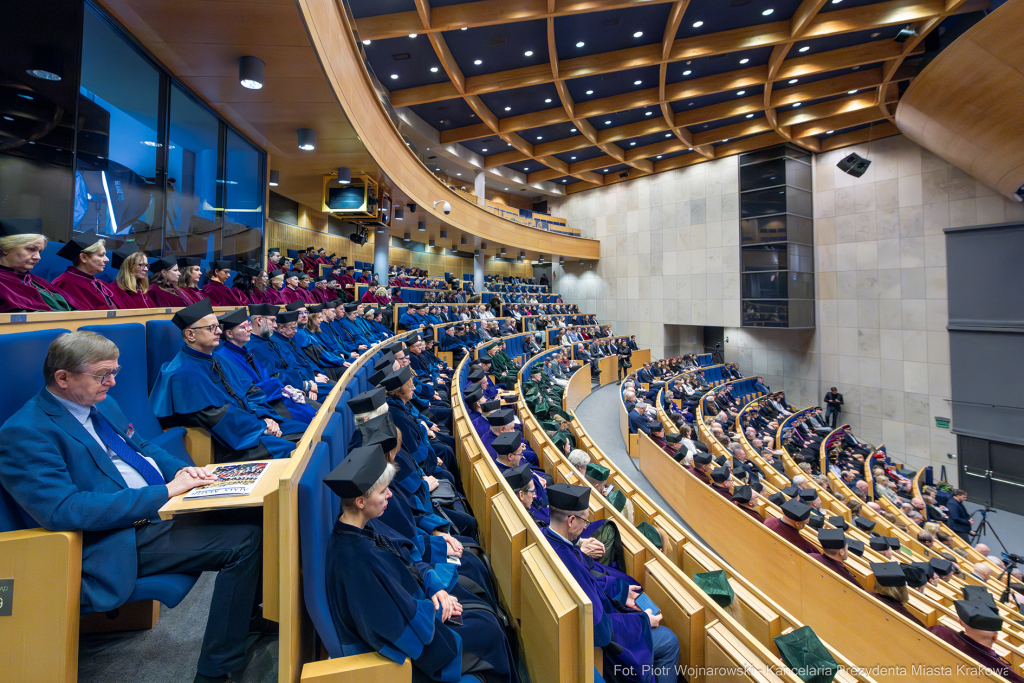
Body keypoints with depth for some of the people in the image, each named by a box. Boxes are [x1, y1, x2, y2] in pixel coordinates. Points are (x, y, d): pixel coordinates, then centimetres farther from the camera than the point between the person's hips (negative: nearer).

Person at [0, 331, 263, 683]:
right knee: (244, 540, -21)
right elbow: (64, 509, -25)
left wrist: (180, 470, -1)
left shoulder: (102, 404, 11)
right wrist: (162, 493, -26)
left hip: (160, 507, 9)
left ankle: (249, 615, 17)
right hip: (119, 544, -8)